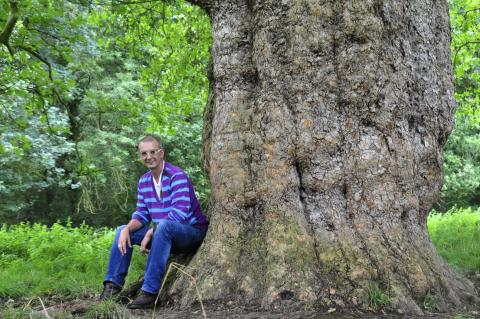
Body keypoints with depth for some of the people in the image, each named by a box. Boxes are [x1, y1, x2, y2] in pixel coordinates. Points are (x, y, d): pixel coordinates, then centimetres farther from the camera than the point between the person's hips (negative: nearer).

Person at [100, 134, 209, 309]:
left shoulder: (177, 176, -18)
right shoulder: (144, 181, 6)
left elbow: (180, 213, -27)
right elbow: (141, 214, 6)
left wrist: (151, 232, -26)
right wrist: (127, 229, -15)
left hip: (192, 232, -8)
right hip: (165, 235, 8)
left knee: (163, 225, -38)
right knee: (123, 231, 2)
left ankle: (149, 292, -36)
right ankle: (113, 284, -4)